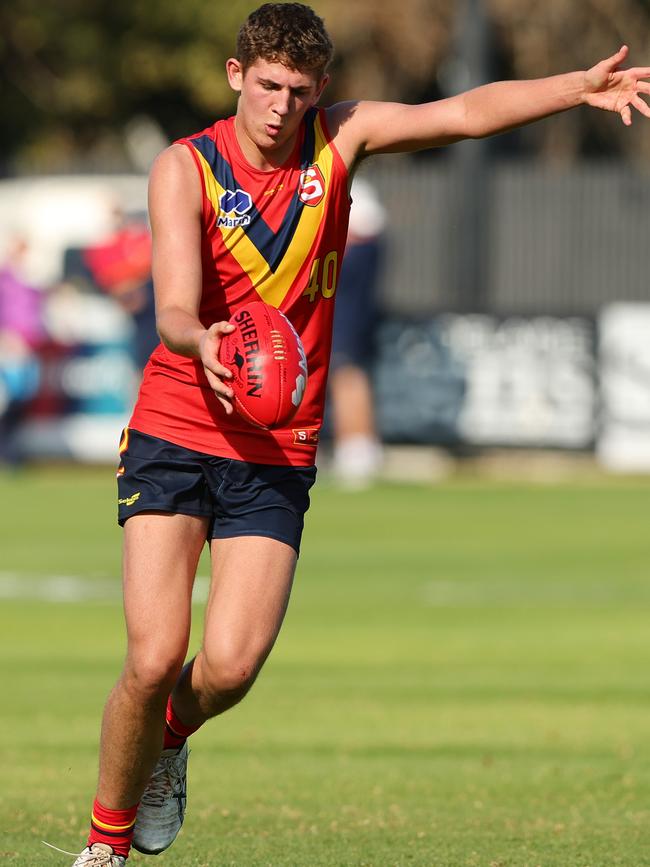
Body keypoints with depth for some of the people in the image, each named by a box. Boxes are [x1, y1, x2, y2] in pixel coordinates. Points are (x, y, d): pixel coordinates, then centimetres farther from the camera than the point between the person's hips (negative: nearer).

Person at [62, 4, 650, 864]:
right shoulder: (185, 166, -8)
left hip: (278, 454, 2)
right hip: (175, 437, -2)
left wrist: (580, 86, -22)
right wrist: (200, 343, -42)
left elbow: (465, 113, -8)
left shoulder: (340, 140, 2)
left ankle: (169, 736, 24)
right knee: (154, 659, -13)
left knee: (230, 665, -11)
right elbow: (175, 311, -19)